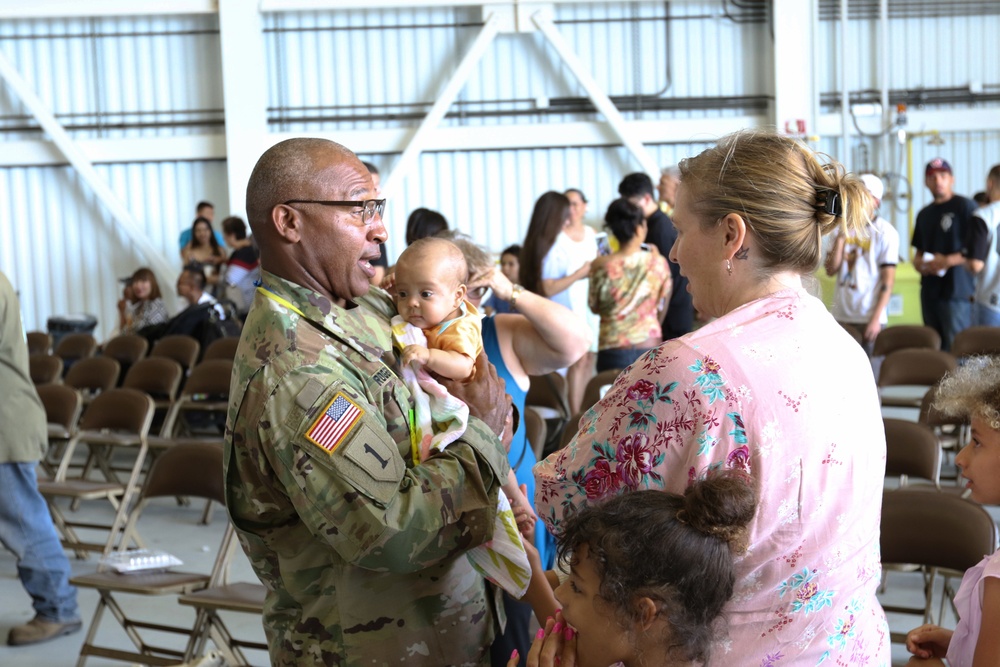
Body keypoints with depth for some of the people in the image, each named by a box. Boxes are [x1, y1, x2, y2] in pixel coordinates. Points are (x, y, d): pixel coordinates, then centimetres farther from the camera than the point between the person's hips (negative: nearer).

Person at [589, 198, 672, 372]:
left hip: (614, 349, -1)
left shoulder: (601, 266, -10)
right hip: (650, 347, 1)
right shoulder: (658, 263, -7)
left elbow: (595, 306, 2)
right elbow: (663, 305, 8)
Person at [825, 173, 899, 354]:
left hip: (868, 317, -4)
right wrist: (841, 237, -6)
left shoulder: (885, 232, -4)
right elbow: (830, 270, 6)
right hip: (841, 315, 5)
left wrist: (876, 318, -13)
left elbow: (888, 280, -7)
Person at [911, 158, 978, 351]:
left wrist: (948, 261, -17)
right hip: (930, 292, 7)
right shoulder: (924, 214, 17)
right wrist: (919, 263, 2)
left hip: (957, 292, -7)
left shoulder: (965, 206, -5)